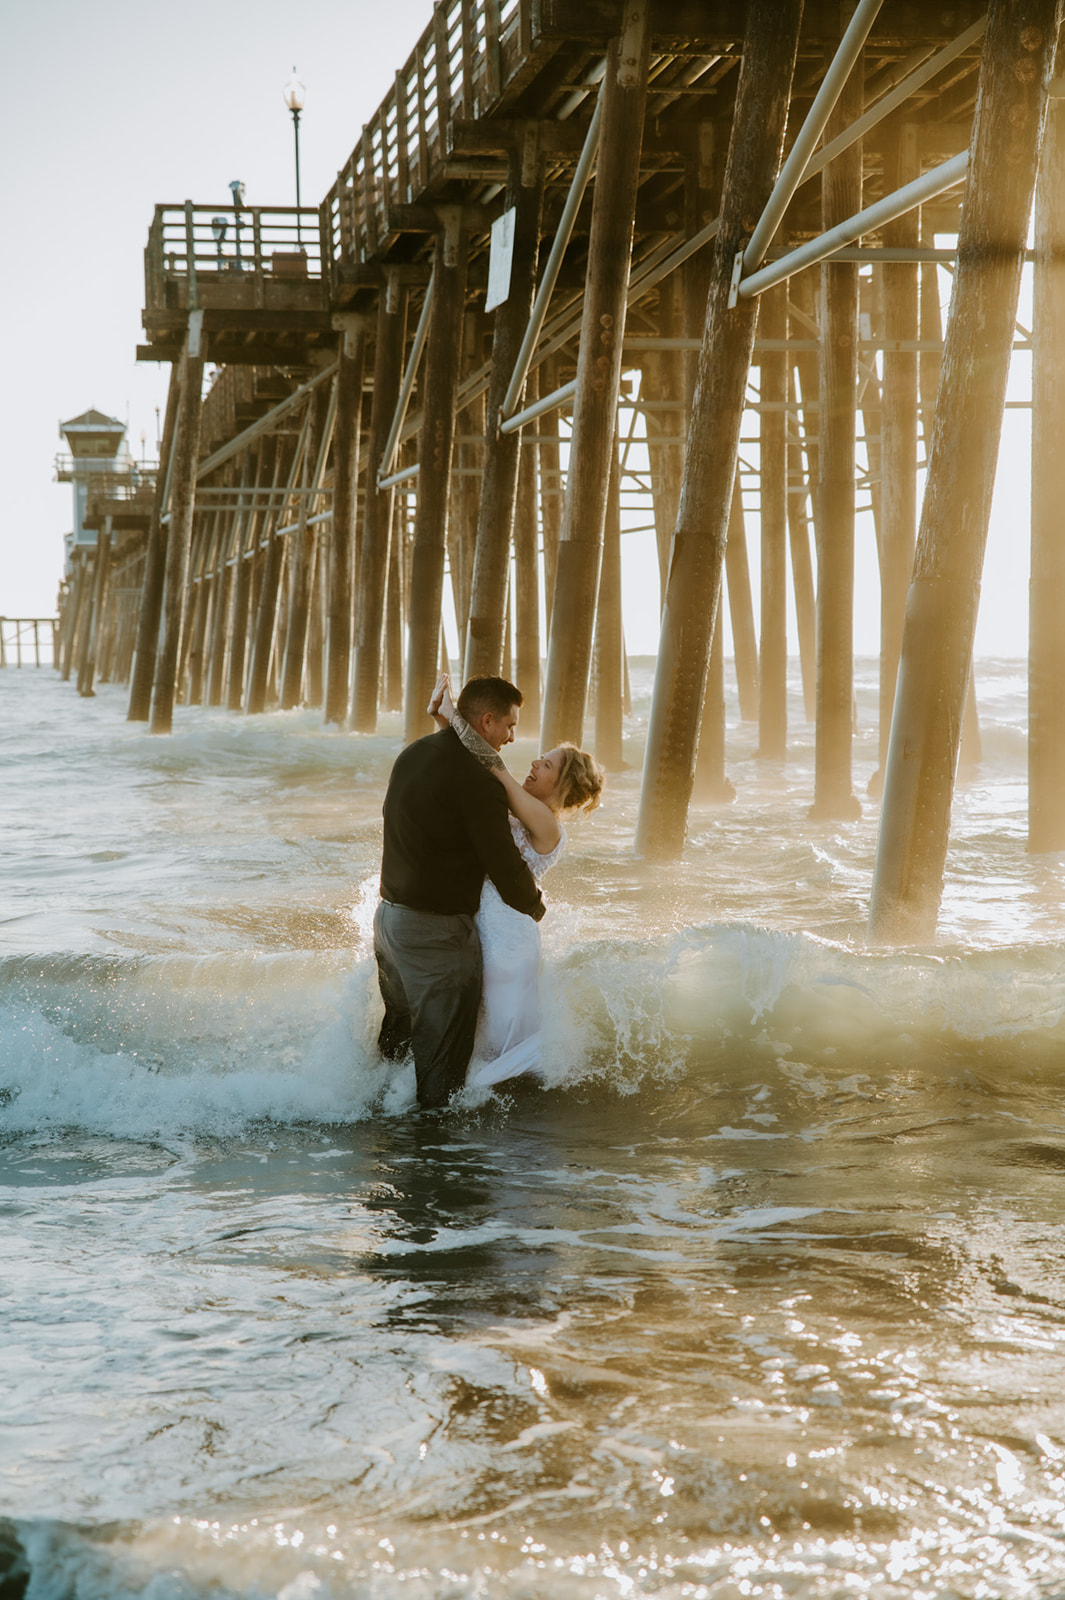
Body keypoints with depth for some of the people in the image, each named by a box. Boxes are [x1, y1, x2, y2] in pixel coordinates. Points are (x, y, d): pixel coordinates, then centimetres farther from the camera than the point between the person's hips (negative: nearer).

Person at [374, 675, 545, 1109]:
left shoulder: (413, 754, 7)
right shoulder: (476, 781, -20)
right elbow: (505, 866, -15)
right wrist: (534, 906, 4)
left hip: (388, 915, 9)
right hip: (436, 930, -9)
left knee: (397, 1035, 24)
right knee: (442, 1058, 2)